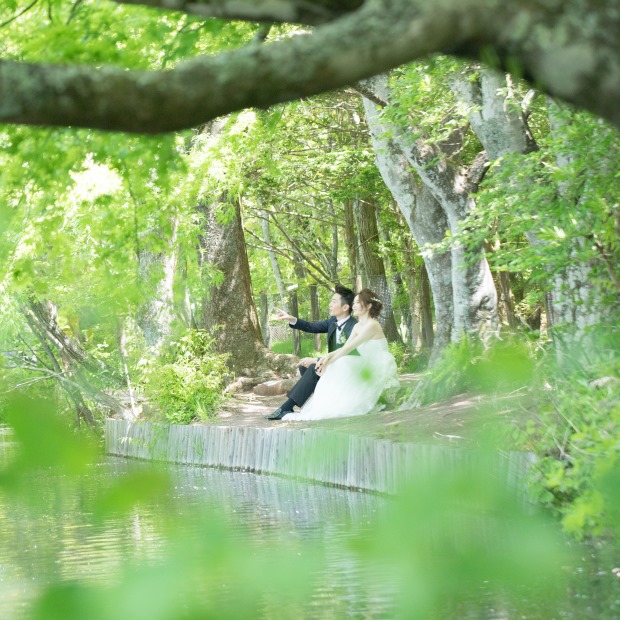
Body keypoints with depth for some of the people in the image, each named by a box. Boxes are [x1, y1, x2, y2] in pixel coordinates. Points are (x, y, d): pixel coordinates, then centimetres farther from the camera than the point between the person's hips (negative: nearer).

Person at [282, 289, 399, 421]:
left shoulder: (371, 326, -16)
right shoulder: (358, 327, 13)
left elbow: (349, 348, -20)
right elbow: (345, 348, 3)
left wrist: (328, 362, -21)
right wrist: (329, 356, -16)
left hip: (380, 371, -8)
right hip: (369, 368, 8)